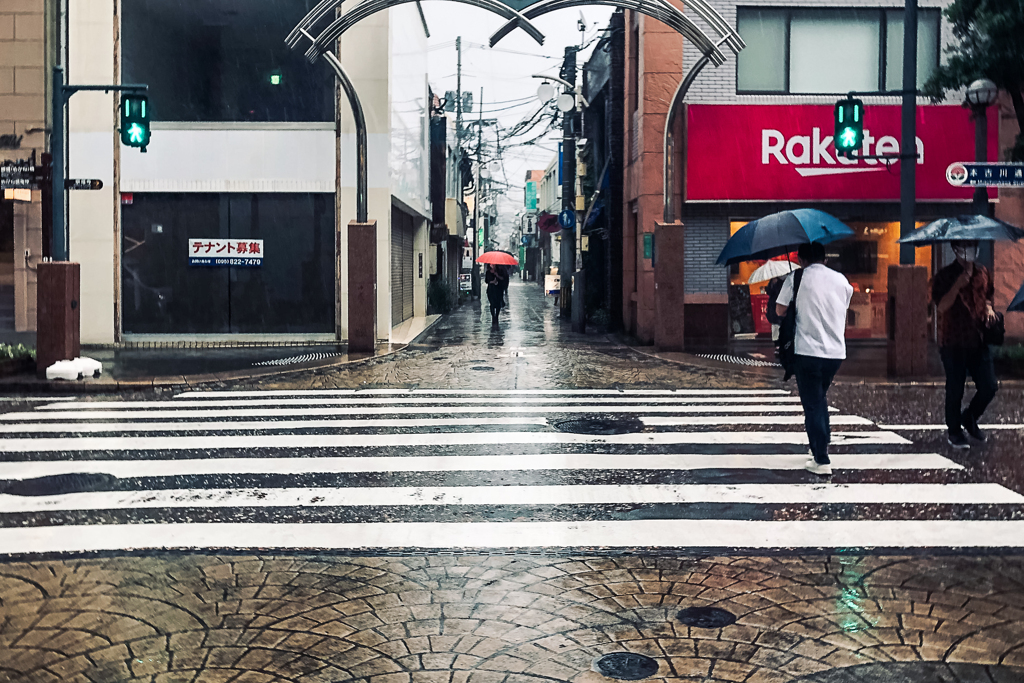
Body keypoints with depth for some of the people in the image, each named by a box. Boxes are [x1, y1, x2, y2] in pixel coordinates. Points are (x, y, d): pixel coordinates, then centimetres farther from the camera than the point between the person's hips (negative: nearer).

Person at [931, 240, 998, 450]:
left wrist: (988, 308, 2)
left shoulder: (982, 273, 9)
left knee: (989, 387, 3)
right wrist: (957, 285, -27)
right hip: (953, 342, -5)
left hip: (978, 340, 5)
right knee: (955, 390, 3)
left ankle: (969, 419, 28)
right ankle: (954, 432, 18)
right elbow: (941, 306, -16)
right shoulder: (944, 276, -7)